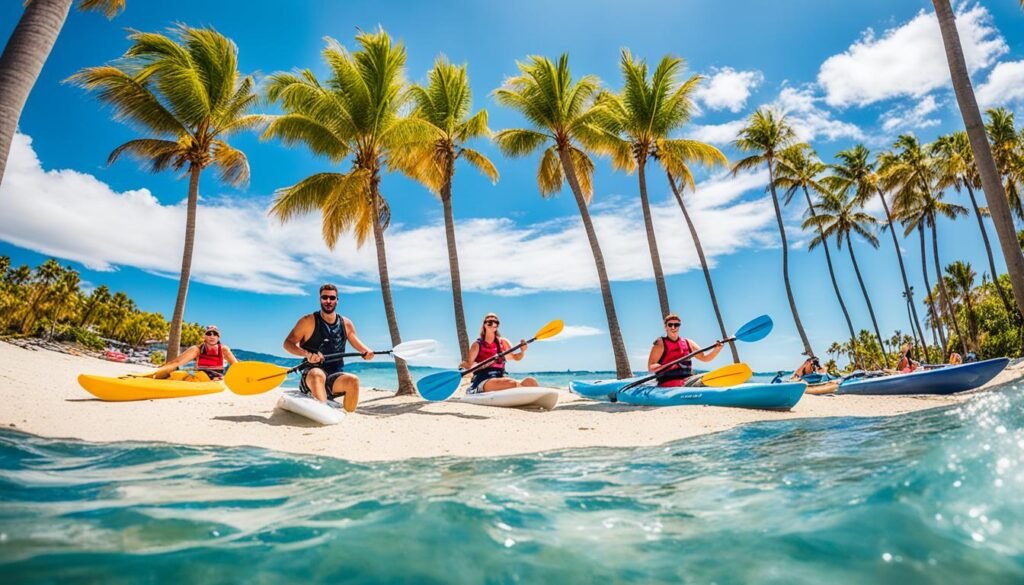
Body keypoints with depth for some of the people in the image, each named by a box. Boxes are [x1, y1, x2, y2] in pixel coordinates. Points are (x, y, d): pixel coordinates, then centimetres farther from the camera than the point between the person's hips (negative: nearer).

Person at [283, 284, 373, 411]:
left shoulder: (346, 323, 11)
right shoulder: (309, 321, -1)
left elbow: (356, 342, 23)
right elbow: (288, 343, -4)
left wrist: (366, 351, -1)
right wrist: (307, 354, -23)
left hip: (336, 378, 3)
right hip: (311, 376, -3)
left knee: (353, 380, -29)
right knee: (318, 375, -38)